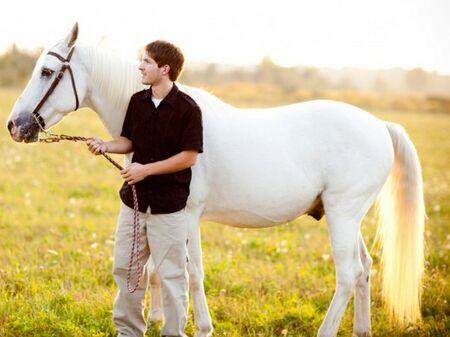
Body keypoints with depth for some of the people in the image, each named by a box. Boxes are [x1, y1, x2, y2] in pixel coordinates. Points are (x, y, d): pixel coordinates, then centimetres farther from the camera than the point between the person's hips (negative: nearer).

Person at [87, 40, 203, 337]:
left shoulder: (187, 109, -14)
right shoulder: (138, 102, 6)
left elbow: (189, 156, -16)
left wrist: (147, 169, -20)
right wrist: (106, 146, -6)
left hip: (169, 204, -7)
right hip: (135, 198, 7)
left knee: (171, 274, 3)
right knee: (124, 267, 14)